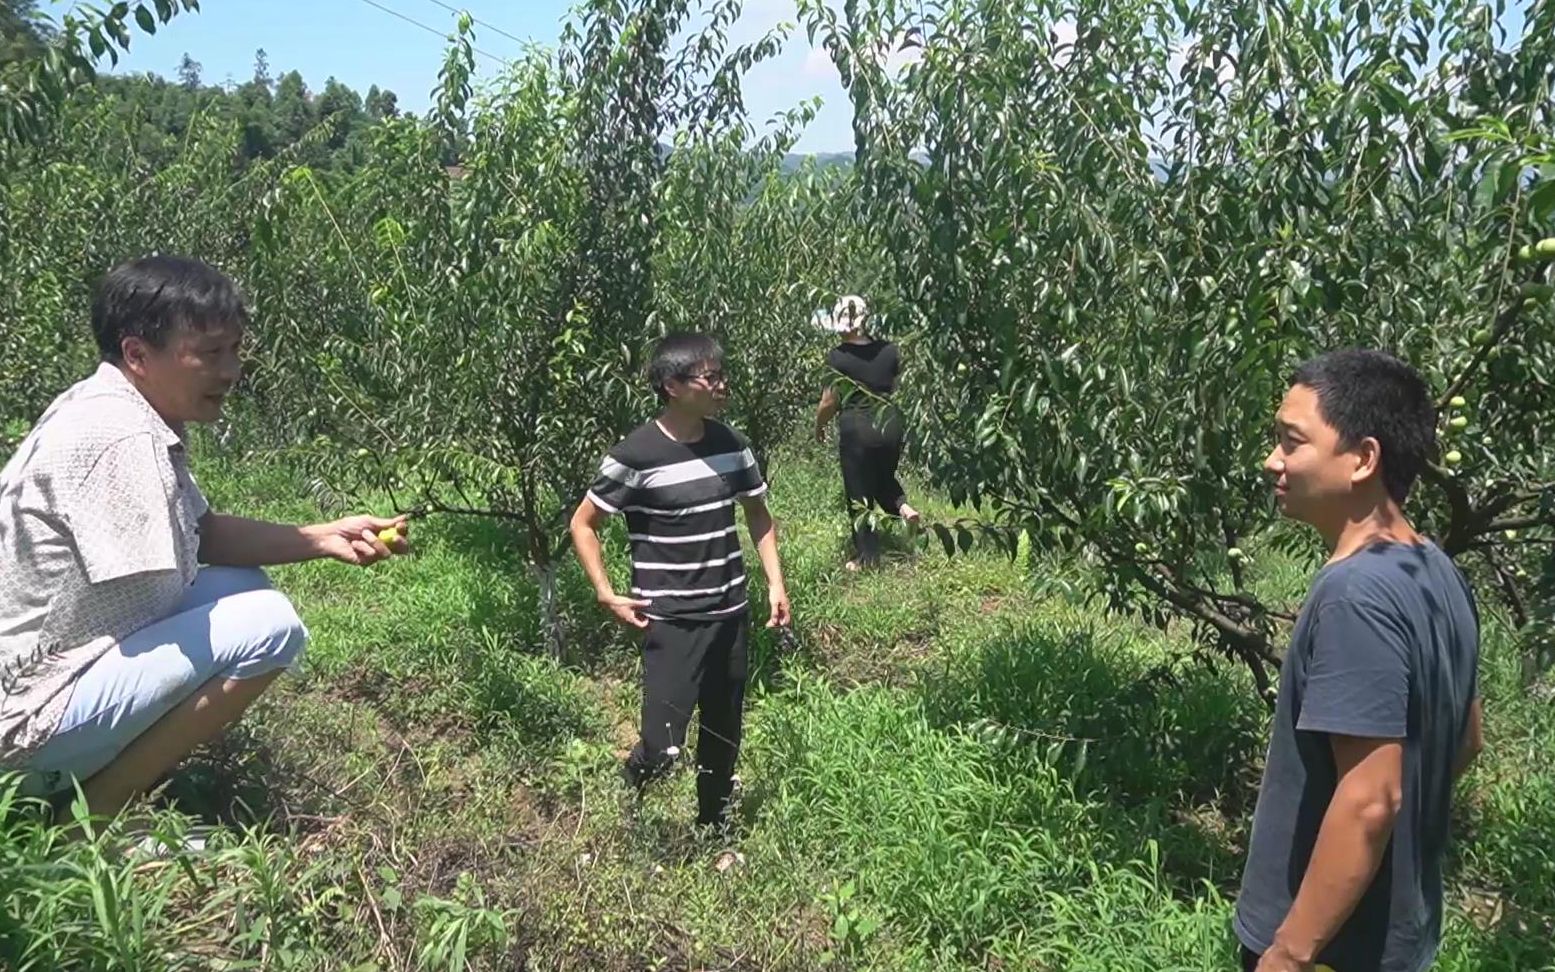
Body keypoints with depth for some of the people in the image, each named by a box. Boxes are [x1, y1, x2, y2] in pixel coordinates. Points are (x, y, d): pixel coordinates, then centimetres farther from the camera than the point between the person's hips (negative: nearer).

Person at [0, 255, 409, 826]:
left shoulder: (132, 415, 6)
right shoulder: (119, 437, -24)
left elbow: (203, 533, 11)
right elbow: (148, 602, -23)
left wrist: (325, 538, 1)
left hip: (60, 656, 10)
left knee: (245, 586, 14)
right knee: (269, 623, -19)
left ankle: (75, 776, 12)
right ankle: (90, 815, -5)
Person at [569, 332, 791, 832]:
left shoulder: (731, 444, 2)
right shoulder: (636, 455, -14)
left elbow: (758, 513, 15)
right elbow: (582, 523, -3)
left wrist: (775, 583, 7)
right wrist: (607, 594, -10)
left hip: (731, 613, 5)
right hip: (670, 621, -5)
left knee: (724, 735, 15)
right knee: (663, 745, -9)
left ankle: (716, 826, 35)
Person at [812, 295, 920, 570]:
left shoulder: (837, 357, -13)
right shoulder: (889, 351, -1)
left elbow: (829, 402, -8)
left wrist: (819, 427, 9)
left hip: (856, 429, -4)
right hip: (889, 422, 4)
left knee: (859, 495, 8)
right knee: (884, 476, 29)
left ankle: (867, 556, 15)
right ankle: (903, 505, 0)